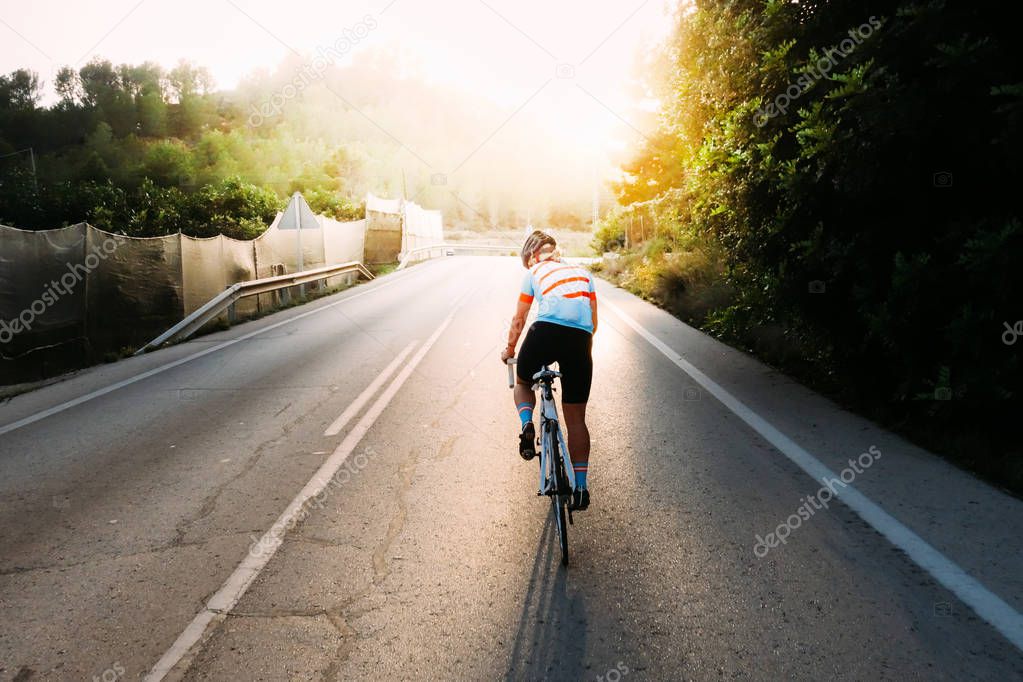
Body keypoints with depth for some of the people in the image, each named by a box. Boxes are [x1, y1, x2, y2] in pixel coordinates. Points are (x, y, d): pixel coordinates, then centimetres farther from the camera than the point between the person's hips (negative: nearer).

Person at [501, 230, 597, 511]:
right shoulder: (582, 272, 27)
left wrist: (509, 350, 39)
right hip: (580, 338, 2)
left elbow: (518, 320, 24)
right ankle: (581, 487, 13)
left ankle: (527, 425, 1)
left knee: (523, 382, 30)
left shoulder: (534, 272, 20)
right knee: (576, 418, 13)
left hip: (545, 331, -2)